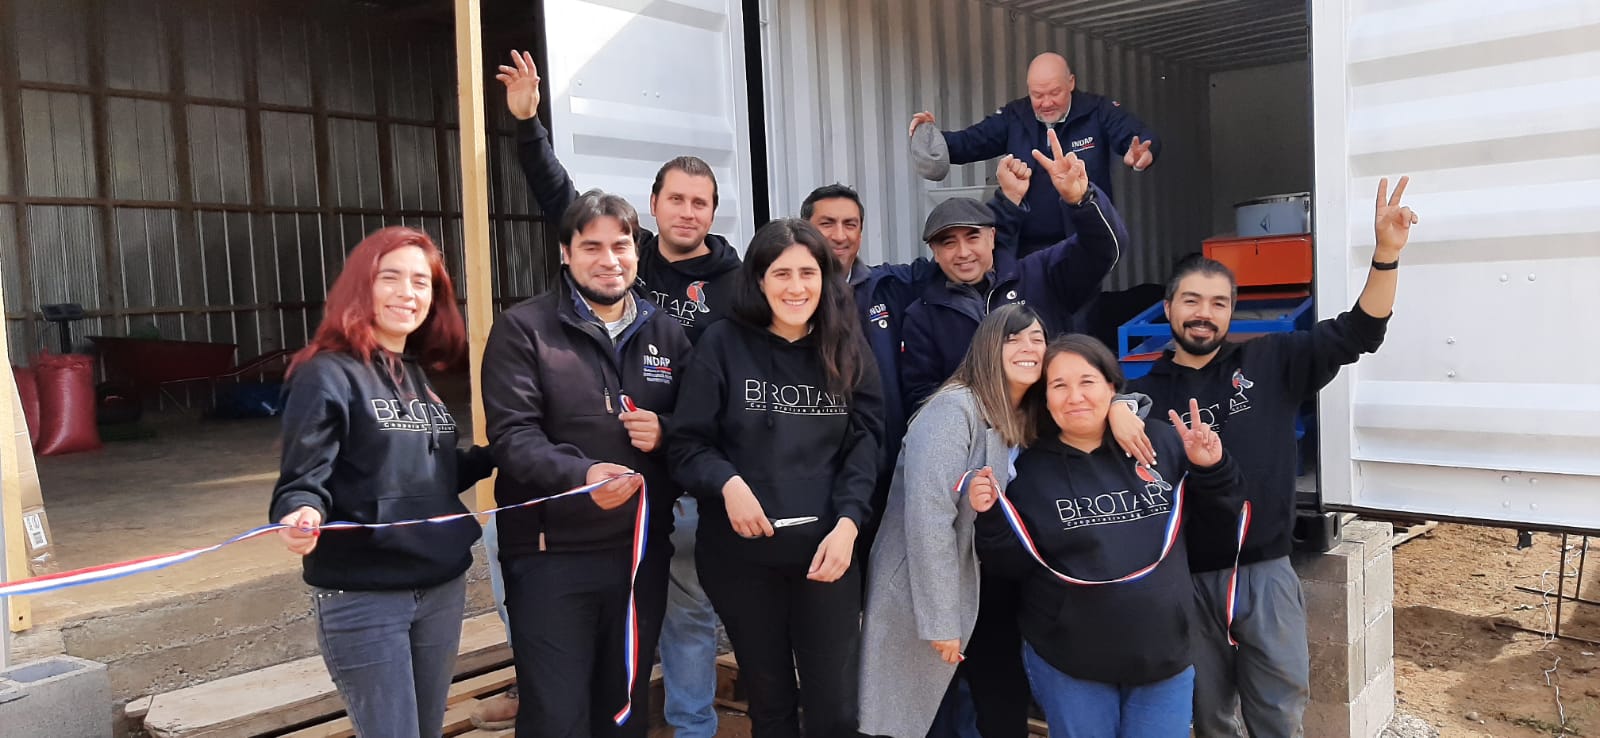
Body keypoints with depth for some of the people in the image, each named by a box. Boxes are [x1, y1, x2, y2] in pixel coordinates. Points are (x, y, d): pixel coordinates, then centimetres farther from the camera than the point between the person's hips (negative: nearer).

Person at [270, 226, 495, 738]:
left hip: (442, 586, 7)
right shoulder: (327, 374, -10)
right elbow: (303, 479, -17)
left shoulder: (420, 375, 11)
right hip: (362, 597, -7)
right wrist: (301, 515, -38)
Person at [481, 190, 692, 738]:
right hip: (551, 553, -4)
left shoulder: (665, 332, 9)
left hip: (643, 549, 4)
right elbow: (513, 435, -15)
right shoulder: (523, 328, -6)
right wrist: (581, 475, -33)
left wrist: (665, 432, -9)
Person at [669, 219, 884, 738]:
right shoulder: (723, 344, -3)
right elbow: (687, 444, -2)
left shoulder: (848, 351, 4)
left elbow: (865, 447, 1)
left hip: (826, 548, 1)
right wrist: (727, 484, -22)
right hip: (740, 552, -1)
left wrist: (847, 523, -13)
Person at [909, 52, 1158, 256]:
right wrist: (933, 138, -24)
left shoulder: (1098, 111, -4)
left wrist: (1142, 155, -41)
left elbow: (1143, 138, -15)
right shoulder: (1014, 116, 2)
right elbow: (969, 142, -3)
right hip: (1025, 248, 2)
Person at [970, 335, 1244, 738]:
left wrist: (1212, 469, -10)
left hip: (1165, 656, 2)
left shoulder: (1161, 442, -2)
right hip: (1067, 666, -1)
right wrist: (992, 518, -21)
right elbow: (1012, 566, -4)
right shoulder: (1030, 468, -5)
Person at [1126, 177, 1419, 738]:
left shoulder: (1270, 363, 3)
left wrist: (1386, 253, -16)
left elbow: (1357, 333, -2)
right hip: (1185, 577, 0)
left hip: (1265, 571, 0)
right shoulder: (1144, 393, 1)